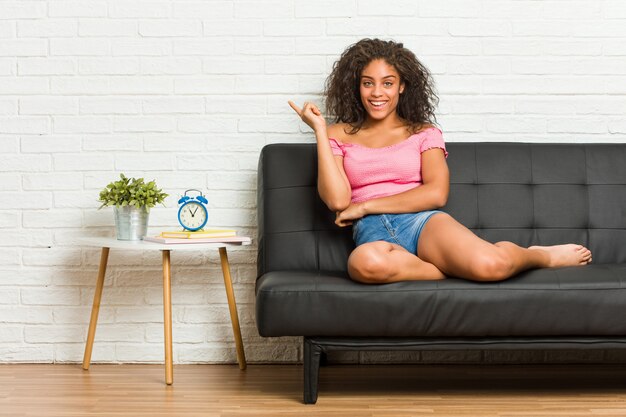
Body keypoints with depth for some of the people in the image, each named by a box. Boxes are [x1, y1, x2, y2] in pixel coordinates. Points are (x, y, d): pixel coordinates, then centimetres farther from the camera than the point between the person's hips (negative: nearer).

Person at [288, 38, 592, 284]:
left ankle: (540, 256, 4)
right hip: (372, 233, 0)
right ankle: (458, 267, -19)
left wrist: (366, 206, -4)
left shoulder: (424, 133, 17)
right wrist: (320, 130, 3)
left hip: (422, 221, 0)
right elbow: (337, 200, 1)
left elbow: (437, 193, 0)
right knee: (364, 263, -42)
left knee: (491, 264, -33)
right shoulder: (339, 136, 18)